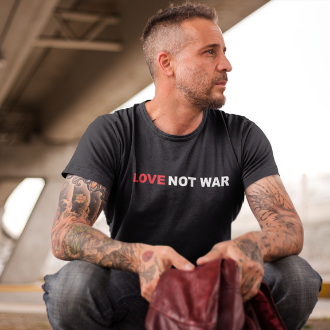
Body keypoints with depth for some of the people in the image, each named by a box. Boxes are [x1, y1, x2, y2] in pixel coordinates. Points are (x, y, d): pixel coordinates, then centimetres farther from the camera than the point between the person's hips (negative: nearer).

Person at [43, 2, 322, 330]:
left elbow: (290, 229, -13)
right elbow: (65, 235, -20)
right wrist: (140, 256, -43)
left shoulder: (243, 137, -3)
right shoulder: (109, 134, -10)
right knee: (73, 287, -34)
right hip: (135, 296, -2)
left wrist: (252, 245, -40)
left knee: (298, 279, -26)